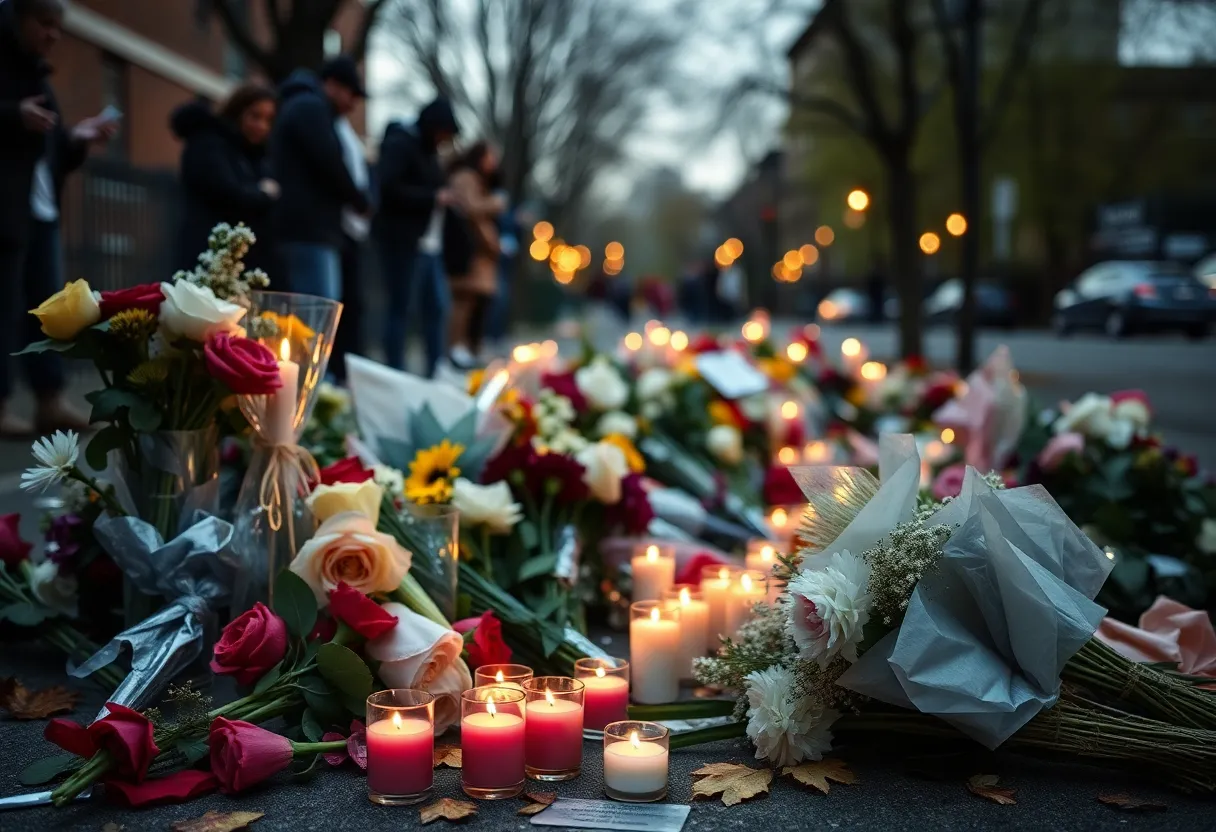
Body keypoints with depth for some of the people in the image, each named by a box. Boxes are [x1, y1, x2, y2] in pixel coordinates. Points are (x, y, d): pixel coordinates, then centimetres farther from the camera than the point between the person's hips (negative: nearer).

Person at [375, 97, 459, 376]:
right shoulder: (400, 144, -8)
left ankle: (436, 372, 10)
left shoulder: (428, 149, 20)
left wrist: (442, 198, 3)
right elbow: (390, 187, -19)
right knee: (400, 308, -6)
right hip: (402, 241, -9)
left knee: (438, 306, 5)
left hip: (429, 241, 9)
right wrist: (433, 197, -15)